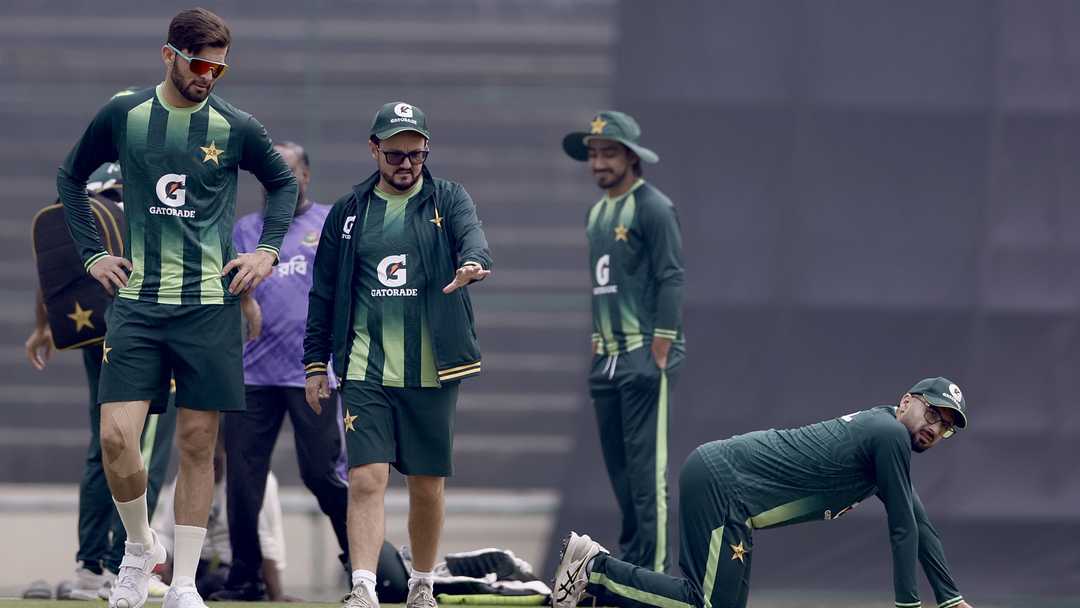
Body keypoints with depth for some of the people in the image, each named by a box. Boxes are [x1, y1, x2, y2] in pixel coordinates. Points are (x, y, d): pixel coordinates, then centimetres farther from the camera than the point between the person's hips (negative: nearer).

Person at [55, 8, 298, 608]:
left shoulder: (235, 127, 1)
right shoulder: (123, 116, 2)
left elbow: (285, 182, 19)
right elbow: (71, 179, 18)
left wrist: (268, 251, 8)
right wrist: (93, 254, 10)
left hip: (210, 304, 0)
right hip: (139, 301, 0)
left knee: (198, 444, 1)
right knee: (117, 437, -11)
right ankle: (141, 547, 14)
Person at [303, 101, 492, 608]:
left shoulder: (448, 200, 5)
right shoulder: (348, 212, 9)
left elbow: (471, 234, -17)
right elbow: (324, 293, 13)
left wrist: (472, 262, -41)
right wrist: (315, 363, 9)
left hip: (432, 373, 0)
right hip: (365, 373, 0)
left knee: (428, 486, 8)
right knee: (366, 479, -13)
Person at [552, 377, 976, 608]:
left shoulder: (886, 436, 21)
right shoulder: (890, 434, -10)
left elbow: (921, 526, 26)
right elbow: (903, 527, -8)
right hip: (718, 482, -10)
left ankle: (599, 573, 12)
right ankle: (595, 571, -7)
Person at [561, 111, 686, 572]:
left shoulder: (653, 208, -7)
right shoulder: (597, 213, 18)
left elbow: (671, 280, -12)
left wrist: (660, 352, -17)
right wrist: (596, 348, 17)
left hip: (645, 354, -9)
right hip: (608, 356, 9)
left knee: (646, 463, -12)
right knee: (617, 463, 9)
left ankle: (652, 564, -13)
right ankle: (631, 556, 16)